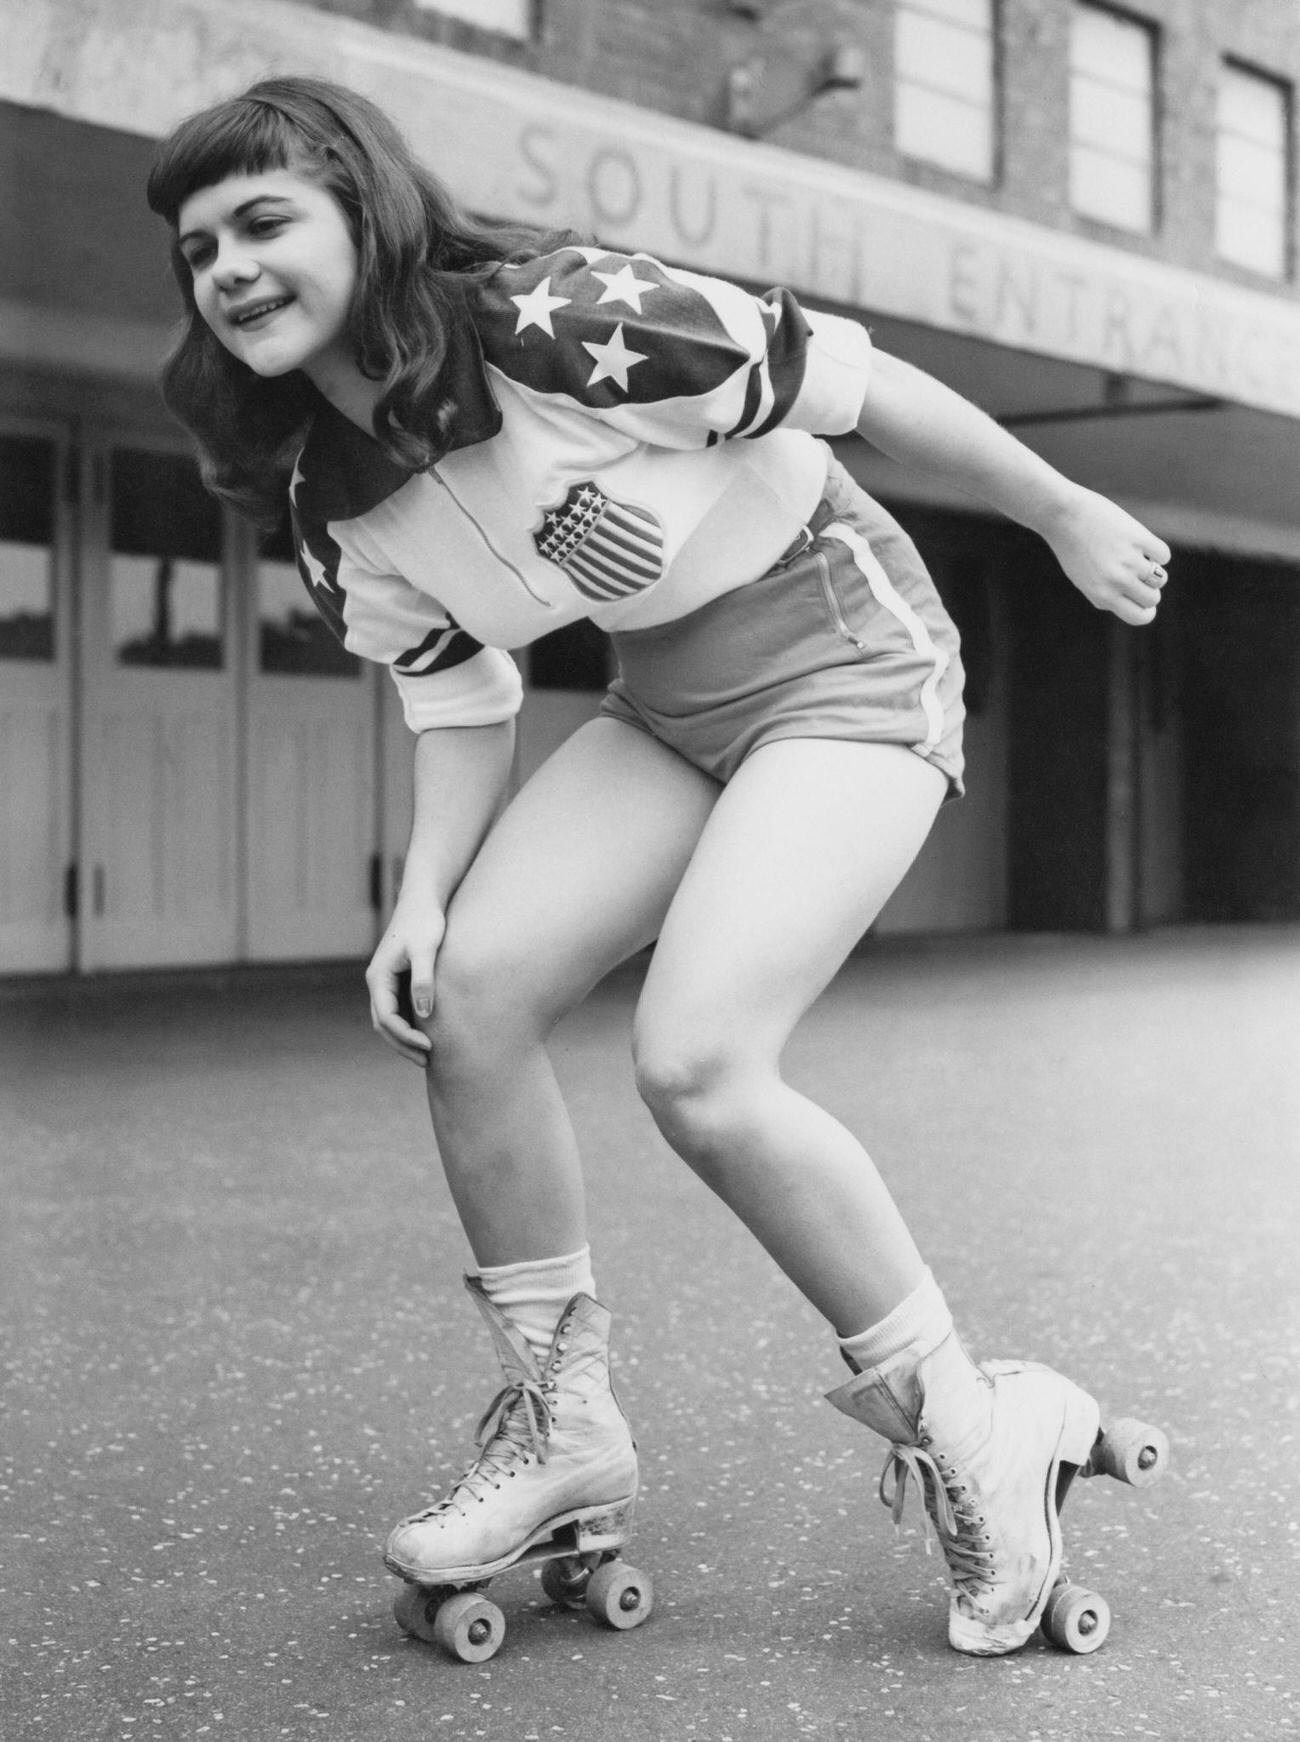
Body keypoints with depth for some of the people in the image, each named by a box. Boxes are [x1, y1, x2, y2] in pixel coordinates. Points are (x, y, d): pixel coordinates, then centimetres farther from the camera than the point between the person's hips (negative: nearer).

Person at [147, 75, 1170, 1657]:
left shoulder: (565, 325, -25)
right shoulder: (338, 508, -2)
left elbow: (855, 381, -16)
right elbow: (459, 704, 6)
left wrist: (1066, 517, -7)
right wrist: (423, 899, -10)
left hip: (848, 665, -7)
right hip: (666, 704, 7)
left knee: (694, 1060, -22)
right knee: (468, 992, -11)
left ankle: (965, 1426, -3)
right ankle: (562, 1426, 5)